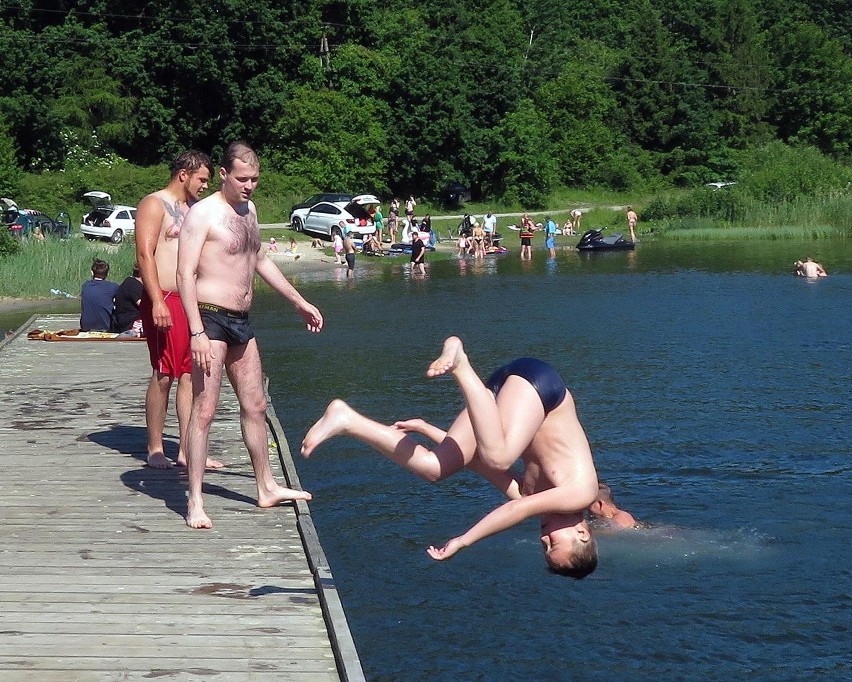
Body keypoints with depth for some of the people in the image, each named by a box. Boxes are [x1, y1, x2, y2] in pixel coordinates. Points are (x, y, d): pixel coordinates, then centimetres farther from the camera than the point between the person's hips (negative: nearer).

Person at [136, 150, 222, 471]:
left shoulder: (193, 209, 21)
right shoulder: (154, 205, -5)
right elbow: (145, 254, -14)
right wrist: (156, 301, -23)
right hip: (164, 301, -8)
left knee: (189, 375, 5)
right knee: (163, 376, -5)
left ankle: (187, 450, 8)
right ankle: (155, 450, 3)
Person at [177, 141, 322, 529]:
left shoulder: (249, 211, 14)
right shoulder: (203, 213, -11)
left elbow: (261, 261, 28)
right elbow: (185, 274, -17)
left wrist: (300, 303, 31)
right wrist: (196, 332, -24)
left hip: (241, 322, 8)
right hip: (211, 320, -8)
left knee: (255, 406, 15)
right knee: (204, 410, -8)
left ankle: (266, 489, 27)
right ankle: (194, 502, -4)